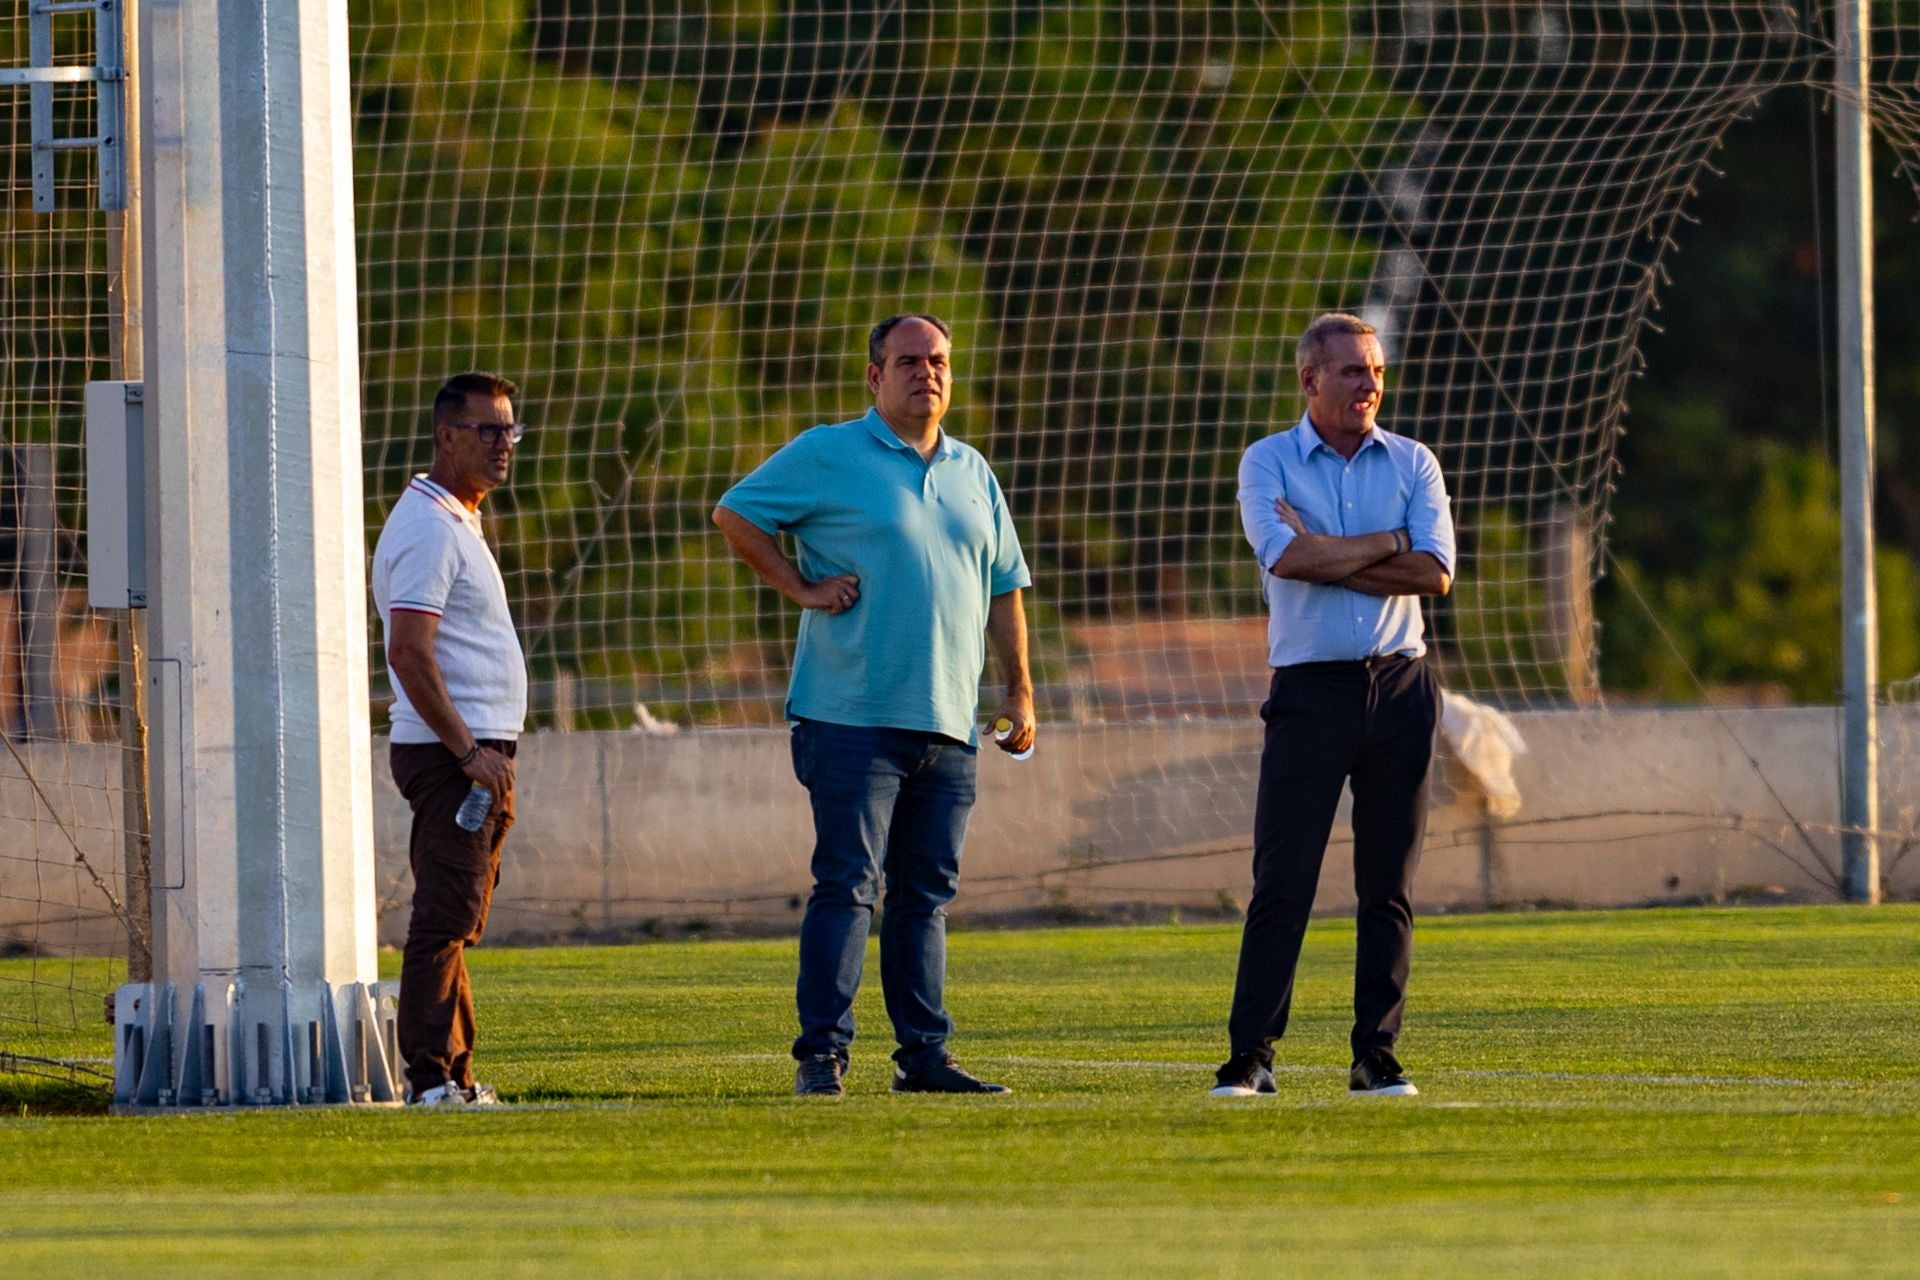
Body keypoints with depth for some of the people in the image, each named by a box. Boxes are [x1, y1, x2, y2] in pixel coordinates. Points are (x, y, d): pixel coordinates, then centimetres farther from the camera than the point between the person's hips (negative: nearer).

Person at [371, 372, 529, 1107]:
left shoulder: (456, 522, 20)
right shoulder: (429, 529, -13)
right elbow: (409, 651, -22)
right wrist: (468, 750, -23)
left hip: (477, 754, 11)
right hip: (451, 751, -11)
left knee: (455, 922, 12)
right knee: (446, 917, -14)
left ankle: (454, 1077, 15)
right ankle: (433, 1078, -17)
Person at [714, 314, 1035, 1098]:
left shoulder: (972, 473, 17)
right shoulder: (828, 455, 0)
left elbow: (1004, 586, 21)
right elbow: (733, 515, 1)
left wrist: (1019, 688, 15)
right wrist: (802, 588, -6)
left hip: (947, 724, 5)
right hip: (854, 717, -5)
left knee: (927, 893, 7)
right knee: (847, 885, -9)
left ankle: (924, 1054, 10)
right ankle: (821, 1053, -8)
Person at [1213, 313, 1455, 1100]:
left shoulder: (1412, 465, 9)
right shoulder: (1268, 464, 4)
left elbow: (1435, 573, -5)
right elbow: (1285, 557, -15)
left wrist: (1326, 557, -9)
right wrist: (1386, 545, -6)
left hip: (1400, 688, 2)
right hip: (1310, 689, -2)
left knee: (1389, 886, 3)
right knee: (1281, 881, -7)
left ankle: (1376, 1057, 7)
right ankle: (1250, 1057, -6)